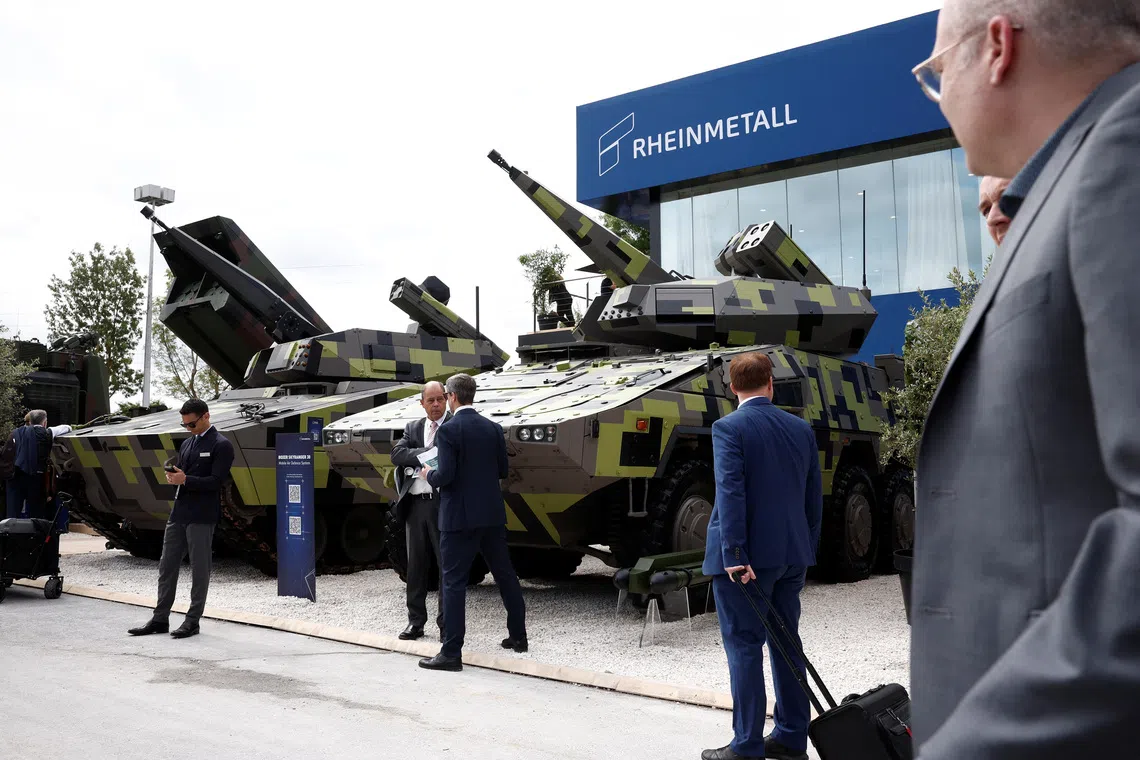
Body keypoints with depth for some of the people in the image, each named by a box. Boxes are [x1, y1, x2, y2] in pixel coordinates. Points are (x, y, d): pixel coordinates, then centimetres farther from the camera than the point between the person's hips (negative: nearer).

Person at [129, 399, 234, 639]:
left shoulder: (221, 445, -7)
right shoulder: (187, 443, 18)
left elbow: (216, 481, -15)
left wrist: (185, 479, -19)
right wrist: (173, 477, 0)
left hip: (201, 516, -8)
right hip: (178, 512, 8)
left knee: (199, 569, 1)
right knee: (166, 566, 9)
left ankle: (193, 621, 9)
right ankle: (160, 619, 16)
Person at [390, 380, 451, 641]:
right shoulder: (412, 428, 15)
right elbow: (397, 454, 0)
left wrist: (416, 457, -13)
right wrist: (427, 454, -12)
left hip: (444, 505, -5)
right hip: (415, 505, 5)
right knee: (416, 567, 11)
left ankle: (447, 624, 6)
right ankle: (416, 622, 21)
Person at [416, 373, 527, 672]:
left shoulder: (448, 430, -13)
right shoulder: (493, 428, 6)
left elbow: (446, 476, -19)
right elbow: (502, 470, 10)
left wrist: (429, 475, 1)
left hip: (459, 517, -6)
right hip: (492, 515, 6)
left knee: (454, 582, -2)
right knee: (505, 574, 17)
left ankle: (451, 652, -1)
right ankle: (518, 636, 28)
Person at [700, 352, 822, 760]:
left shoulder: (729, 428, -10)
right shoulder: (801, 428, 8)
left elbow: (731, 492, -20)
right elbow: (814, 498, 12)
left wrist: (734, 554, -21)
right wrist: (806, 551, 18)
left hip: (745, 557, -6)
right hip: (792, 554, 6)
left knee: (744, 646, 0)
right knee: (786, 641, 14)